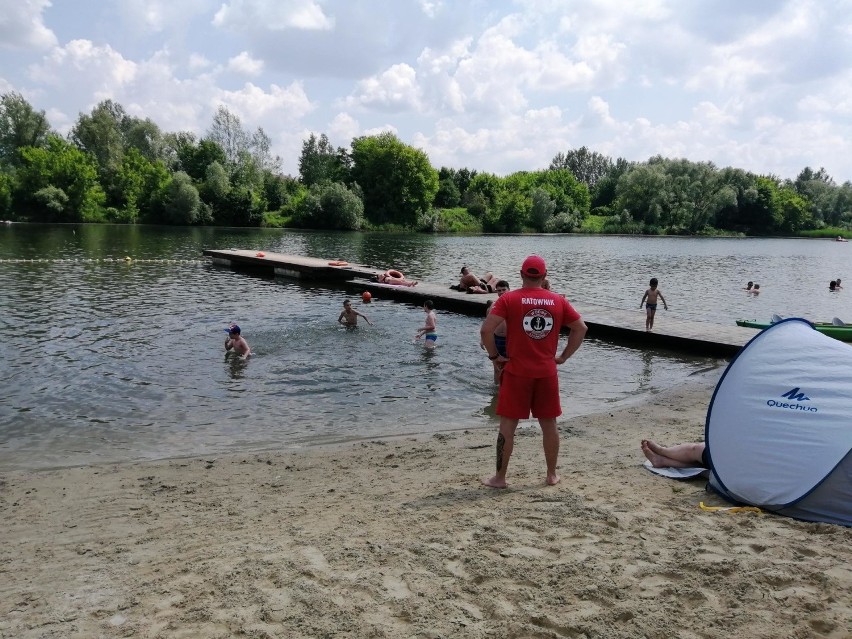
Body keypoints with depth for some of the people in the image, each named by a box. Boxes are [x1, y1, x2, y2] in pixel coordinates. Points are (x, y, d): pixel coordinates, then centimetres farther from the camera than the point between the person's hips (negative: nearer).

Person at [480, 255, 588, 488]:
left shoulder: (509, 299, -6)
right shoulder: (558, 301, 4)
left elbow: (486, 330, -15)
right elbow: (581, 328, 8)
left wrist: (494, 355, -2)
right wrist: (564, 356, 11)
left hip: (516, 372, -2)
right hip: (547, 373, 3)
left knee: (508, 425, 5)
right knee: (549, 424, 14)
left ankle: (500, 477, 11)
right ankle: (552, 475, 24)